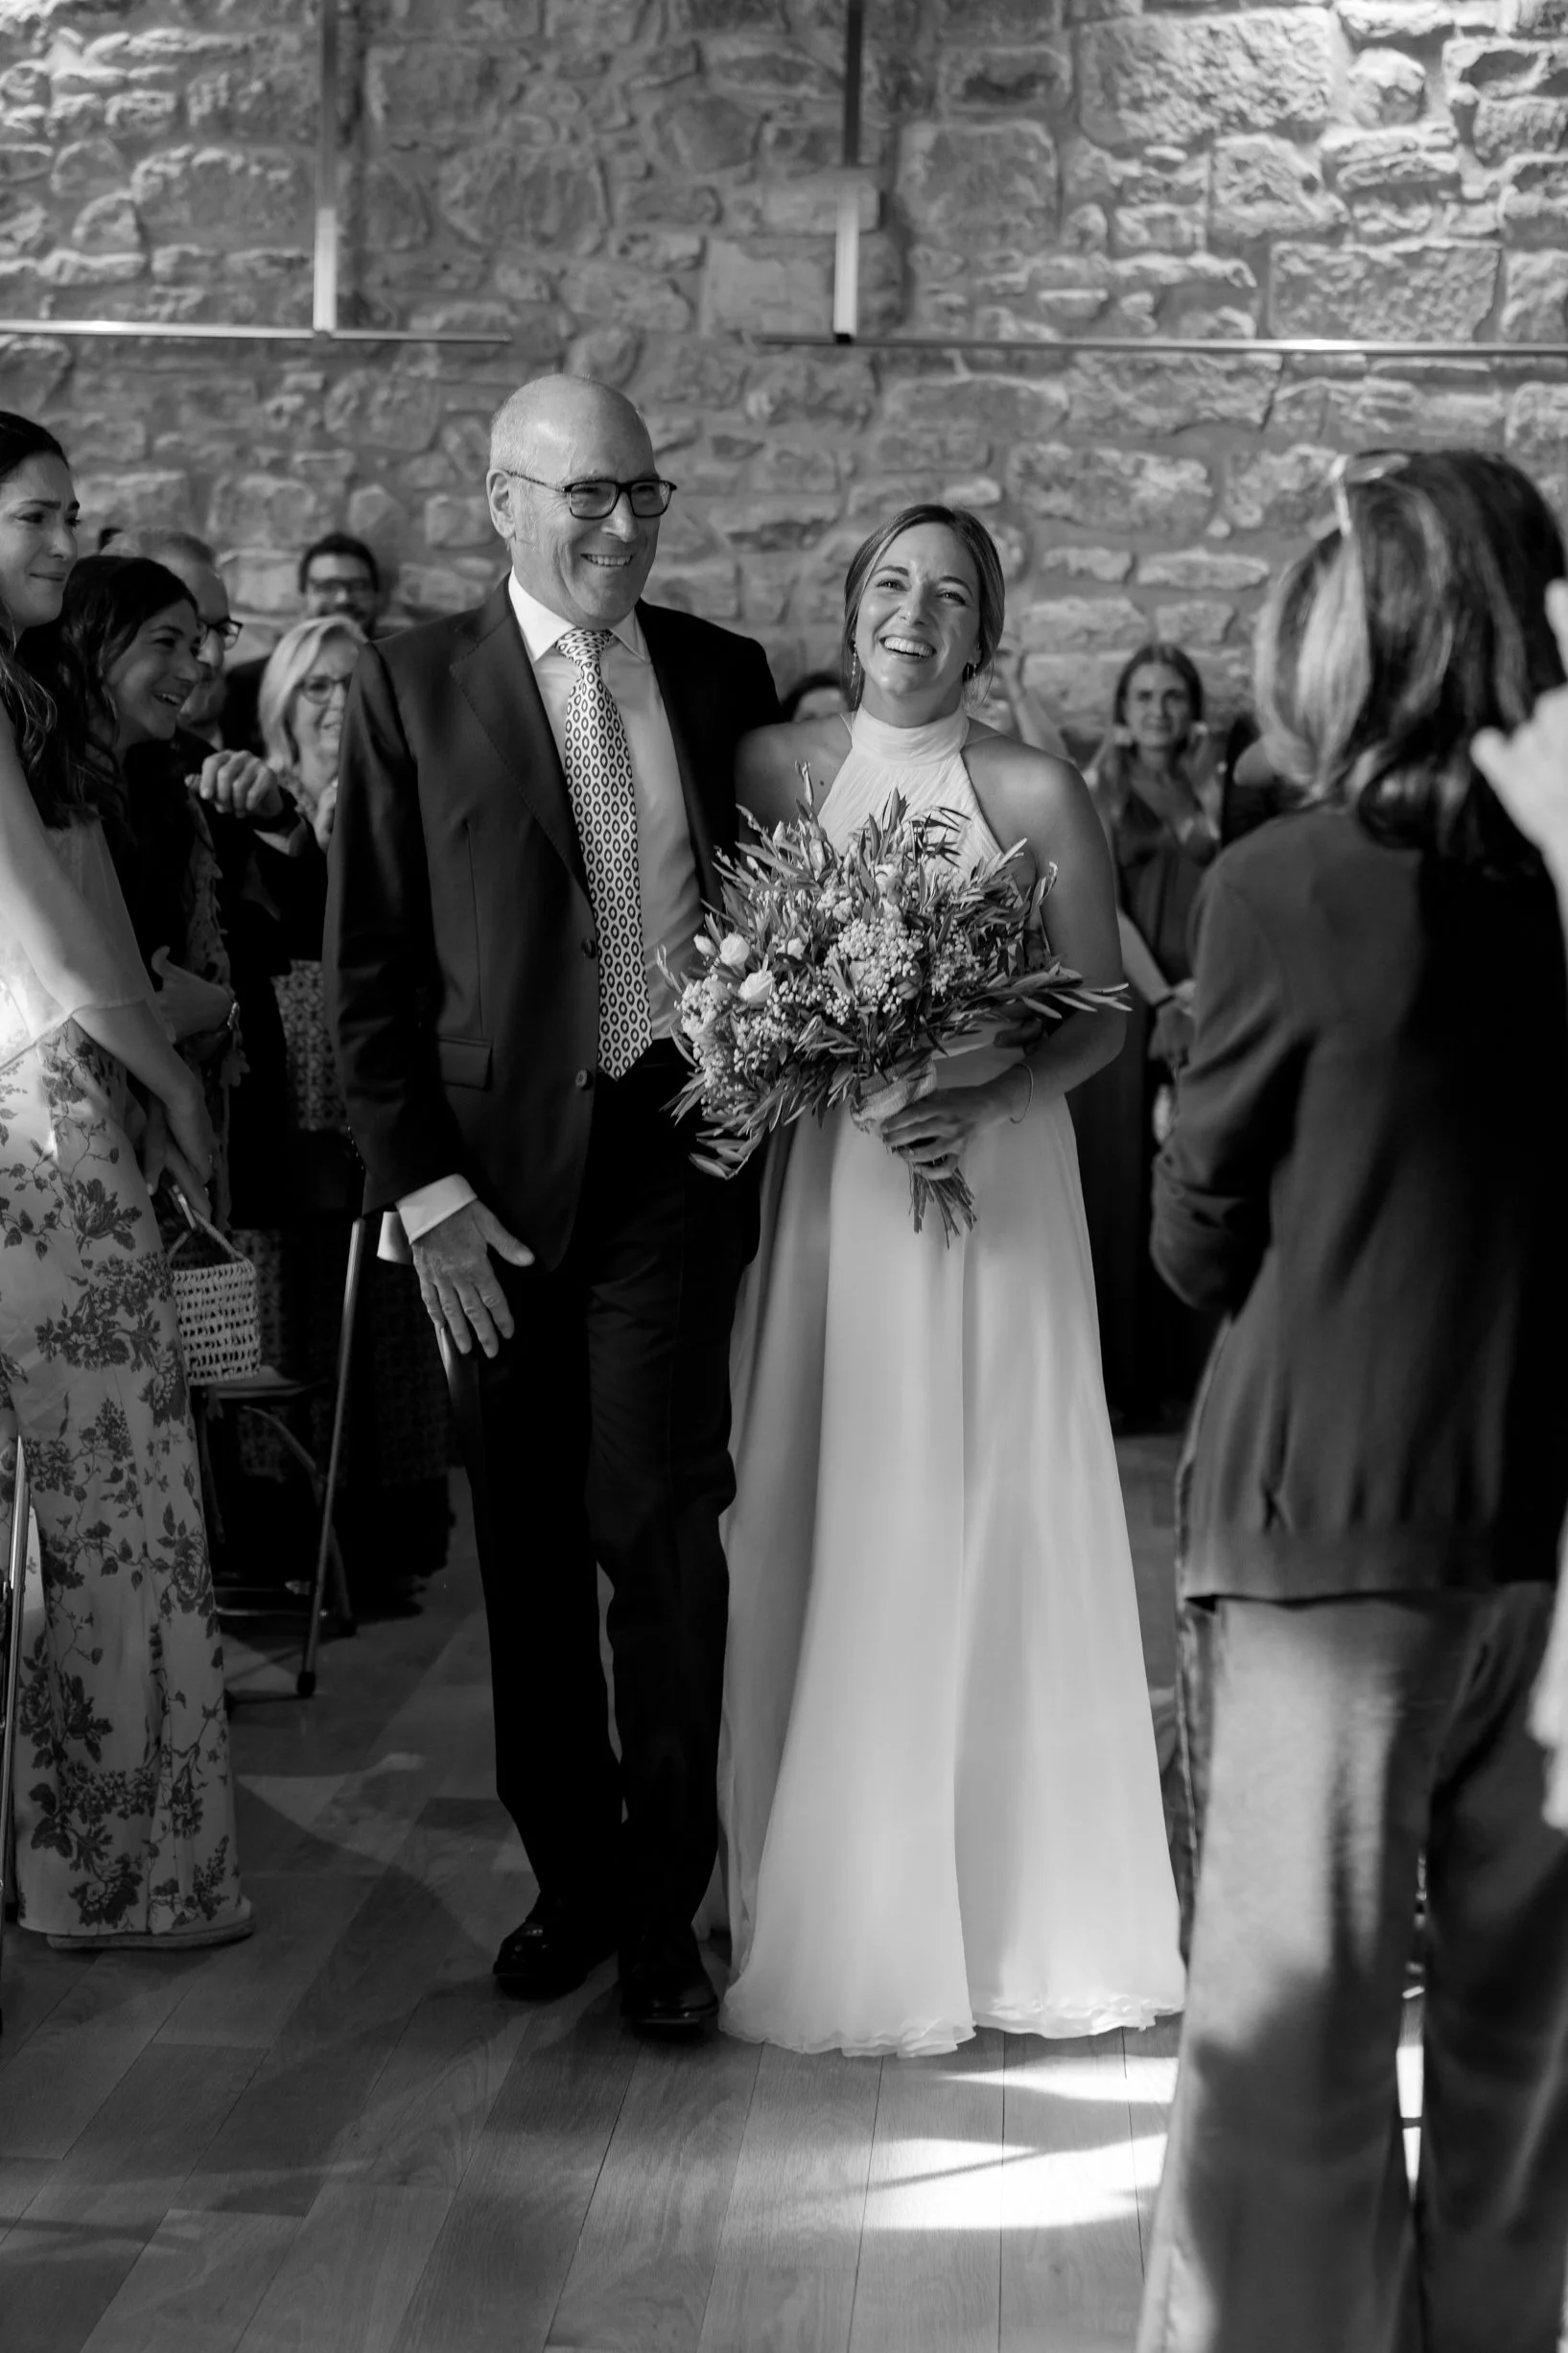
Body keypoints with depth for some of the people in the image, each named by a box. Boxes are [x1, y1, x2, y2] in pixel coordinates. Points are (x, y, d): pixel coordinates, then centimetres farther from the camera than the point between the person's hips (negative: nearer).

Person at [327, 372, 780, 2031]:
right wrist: (418, 1185, -7)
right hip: (493, 1170, 0)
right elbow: (367, 965, -1)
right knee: (529, 1550, 9)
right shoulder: (412, 688, 1)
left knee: (655, 1519, -7)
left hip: (672, 1150, 0)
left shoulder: (723, 675, 8)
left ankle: (664, 1908, 7)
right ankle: (569, 1876, 25)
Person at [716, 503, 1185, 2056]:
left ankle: (1016, 1910, 17)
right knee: (824, 1540, 4)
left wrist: (994, 1103, -17)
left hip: (989, 1191, -2)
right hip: (820, 1193, 2)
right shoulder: (771, 766, 5)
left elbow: (1103, 1011, -1)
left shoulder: (1035, 794, -2)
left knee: (992, 1540, 1)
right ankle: (842, 1914, 19)